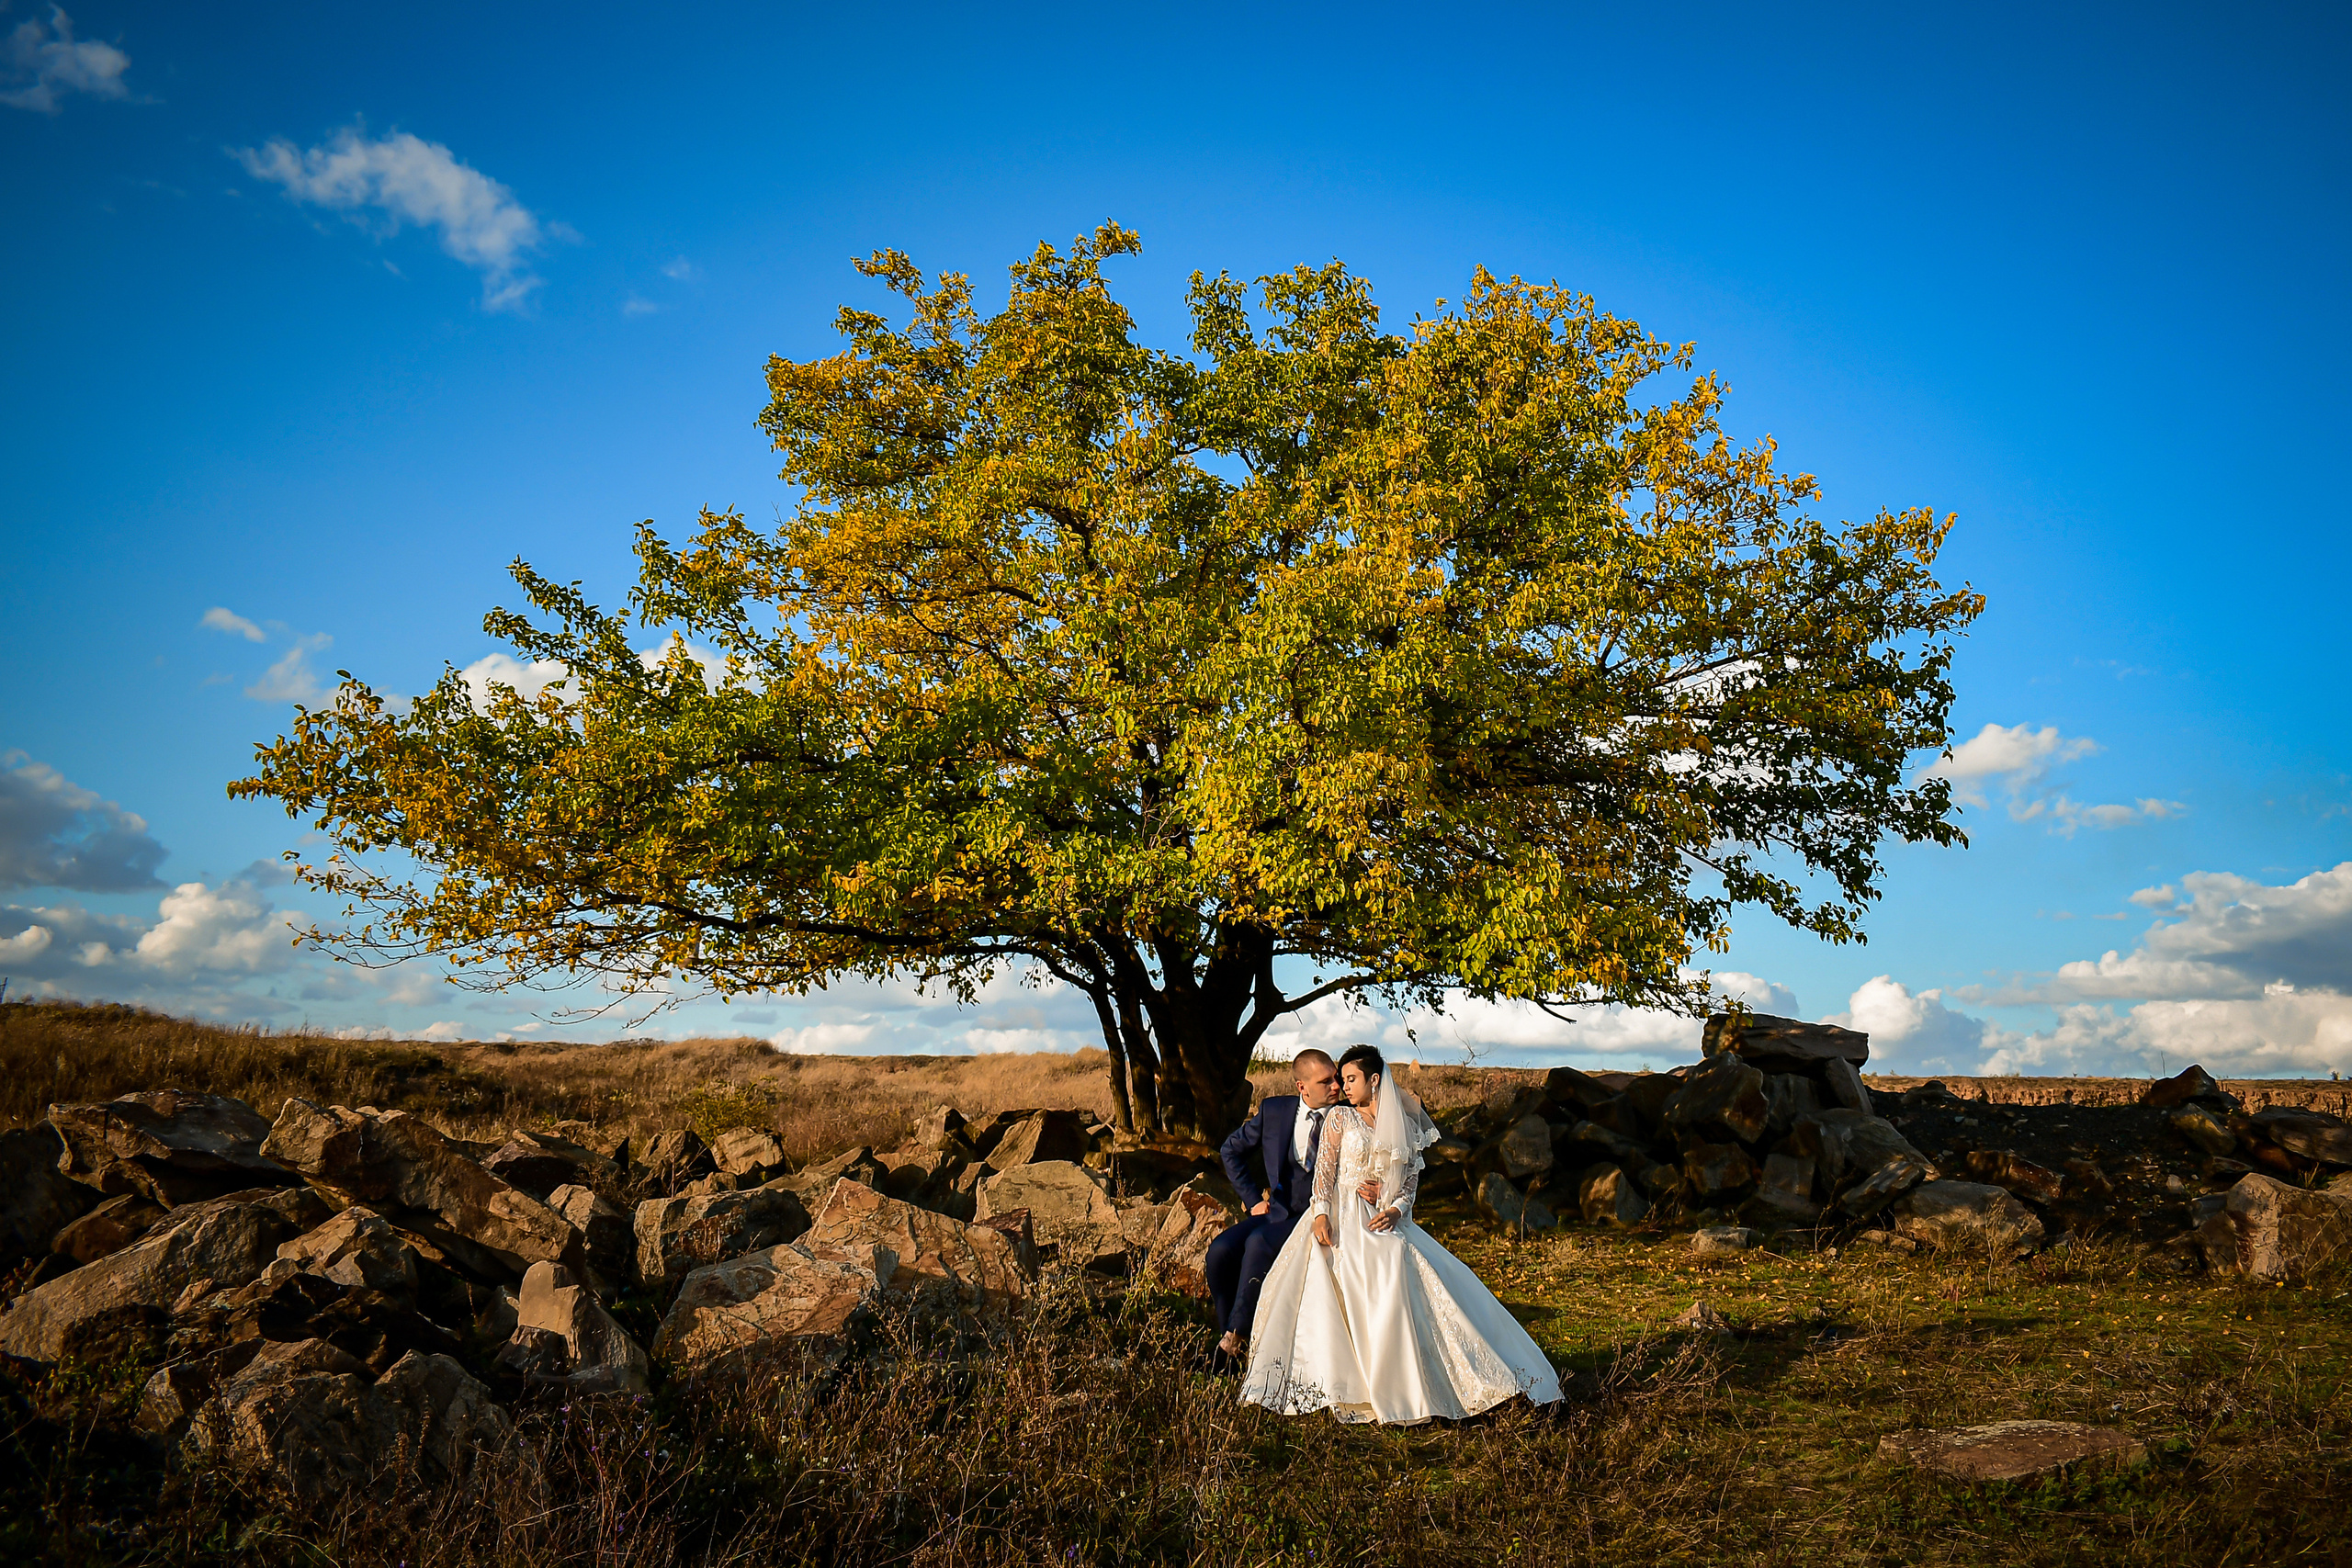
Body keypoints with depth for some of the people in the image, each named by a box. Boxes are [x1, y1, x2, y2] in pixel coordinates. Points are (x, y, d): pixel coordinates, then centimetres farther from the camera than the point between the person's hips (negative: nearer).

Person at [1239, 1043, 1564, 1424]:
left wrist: (1396, 1209, -10)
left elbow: (1412, 1177, 10)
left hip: (1387, 1220, 3)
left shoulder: (1404, 1125, 14)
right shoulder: (1339, 1118, 9)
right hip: (1344, 1218, -3)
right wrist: (1320, 1214, -15)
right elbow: (1325, 1169, 0)